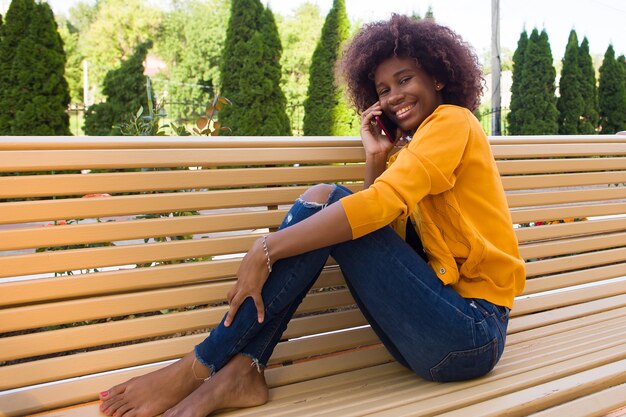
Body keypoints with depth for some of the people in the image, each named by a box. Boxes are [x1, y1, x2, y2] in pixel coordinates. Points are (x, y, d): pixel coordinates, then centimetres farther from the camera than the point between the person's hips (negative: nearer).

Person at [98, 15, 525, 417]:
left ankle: (200, 367, -17)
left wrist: (265, 250, -24)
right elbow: (380, 234, 9)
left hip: (471, 333, -7)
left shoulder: (453, 120, -6)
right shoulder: (410, 150, 20)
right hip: (441, 322, 7)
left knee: (326, 201, -19)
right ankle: (241, 370, -16)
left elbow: (382, 202, -23)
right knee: (325, 203, -5)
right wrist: (376, 160, 2)